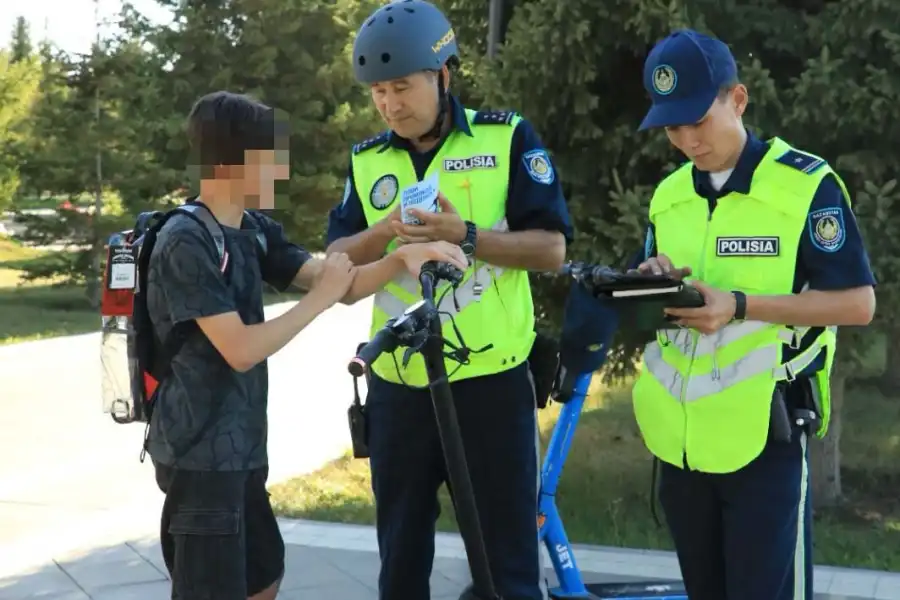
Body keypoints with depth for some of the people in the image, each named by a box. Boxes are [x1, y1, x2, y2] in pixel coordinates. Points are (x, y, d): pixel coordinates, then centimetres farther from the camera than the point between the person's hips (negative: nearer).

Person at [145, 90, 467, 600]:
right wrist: (320, 297, -16)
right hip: (200, 452, -9)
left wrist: (403, 257, -11)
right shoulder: (185, 245, -19)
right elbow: (241, 350, -24)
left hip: (238, 447, 9)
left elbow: (341, 285, 6)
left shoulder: (253, 229, 7)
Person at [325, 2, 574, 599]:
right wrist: (380, 235, -15)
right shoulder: (367, 161, 8)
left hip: (491, 381, -3)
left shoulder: (508, 138, -3)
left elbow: (551, 248, -8)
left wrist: (464, 234, -21)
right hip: (398, 387, 4)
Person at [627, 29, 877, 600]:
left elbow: (858, 302, -12)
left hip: (766, 438, -6)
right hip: (679, 438, 6)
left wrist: (741, 306, -22)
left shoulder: (807, 184, -8)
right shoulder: (668, 195, 9)